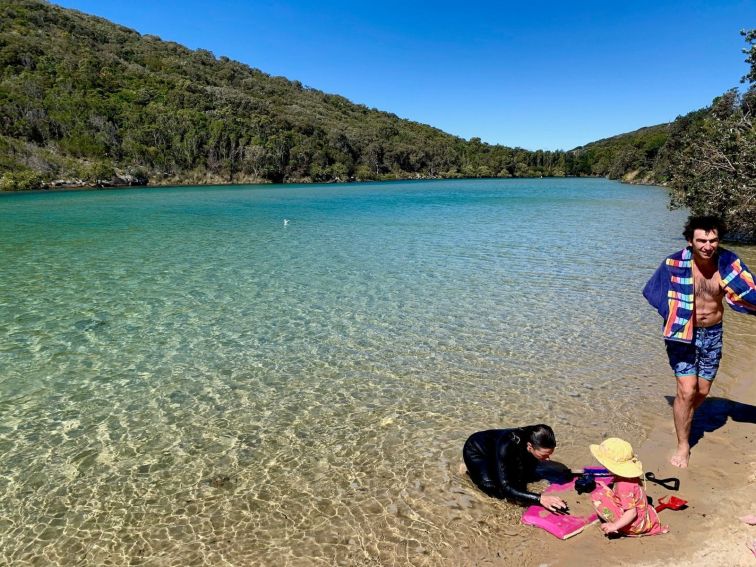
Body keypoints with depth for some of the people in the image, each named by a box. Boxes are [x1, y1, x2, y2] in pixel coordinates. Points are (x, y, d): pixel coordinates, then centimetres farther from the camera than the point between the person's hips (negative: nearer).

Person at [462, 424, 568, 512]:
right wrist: (539, 498, -53)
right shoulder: (506, 447, -45)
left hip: (493, 445, 6)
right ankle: (468, 470, 6)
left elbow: (530, 473, -10)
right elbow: (505, 488, -45)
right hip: (475, 450, -6)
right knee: (497, 492, -21)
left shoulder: (535, 442, -28)